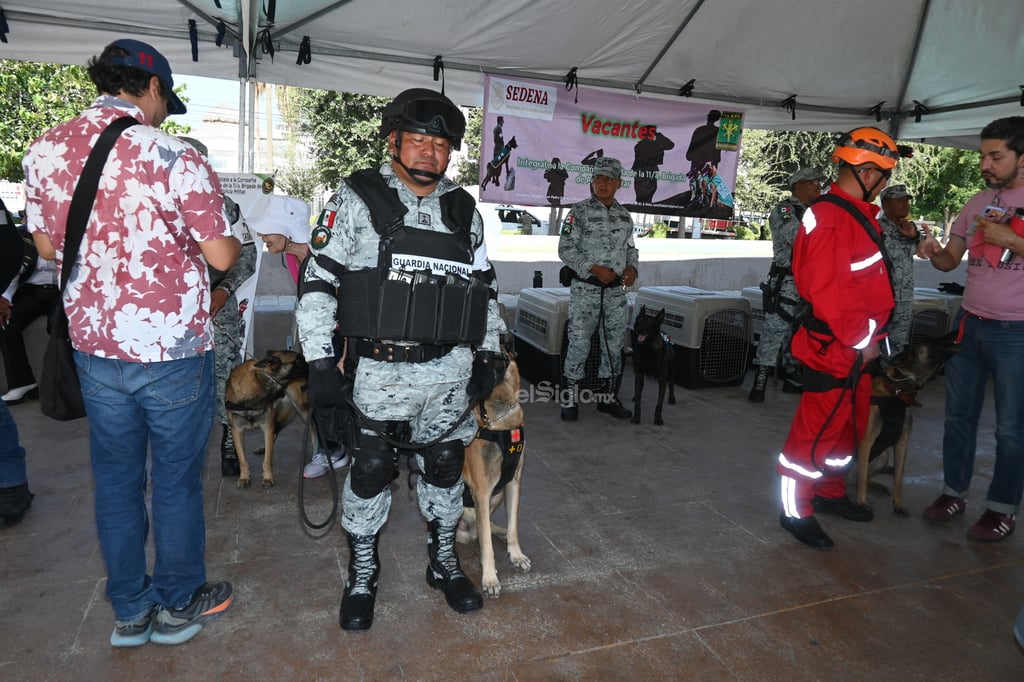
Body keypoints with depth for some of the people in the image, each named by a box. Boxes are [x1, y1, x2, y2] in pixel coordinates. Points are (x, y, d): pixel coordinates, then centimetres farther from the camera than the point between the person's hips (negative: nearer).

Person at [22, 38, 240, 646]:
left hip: (94, 346, 5)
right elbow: (221, 255, -14)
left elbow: (48, 247, 12)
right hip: (172, 350, -5)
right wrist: (235, 240, 8)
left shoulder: (44, 151, 1)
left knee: (116, 479, 17)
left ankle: (129, 611, 32)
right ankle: (178, 605, 30)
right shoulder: (171, 156, -17)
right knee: (176, 480, 12)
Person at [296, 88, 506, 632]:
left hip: (451, 372, 4)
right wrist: (322, 363, -11)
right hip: (379, 370, -3)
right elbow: (319, 282, -5)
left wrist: (488, 356, 10)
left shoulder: (464, 210, 10)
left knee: (445, 465, 14)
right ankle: (362, 575, 29)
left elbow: (486, 286, 16)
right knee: (370, 471, 7)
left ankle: (444, 562, 35)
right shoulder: (356, 200, -2)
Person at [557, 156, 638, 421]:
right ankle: (570, 400, 10)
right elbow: (565, 249, -8)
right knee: (579, 345, -2)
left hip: (616, 292, 5)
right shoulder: (580, 212, -4)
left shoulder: (625, 216, 11)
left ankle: (608, 397, 25)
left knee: (614, 346, 11)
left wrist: (631, 267, 0)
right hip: (585, 290, -5)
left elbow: (631, 248, 21)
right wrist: (594, 269, -17)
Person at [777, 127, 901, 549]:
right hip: (833, 350, -10)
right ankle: (796, 511, 14)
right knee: (818, 430, 0)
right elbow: (828, 293, -26)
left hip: (856, 348, 10)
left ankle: (830, 493, 38)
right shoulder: (831, 221, -20)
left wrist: (869, 337, 12)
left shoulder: (857, 214, 13)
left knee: (849, 425, 21)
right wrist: (861, 341, -17)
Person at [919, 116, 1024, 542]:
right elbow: (952, 260, 10)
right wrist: (934, 253, -11)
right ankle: (954, 492, 25)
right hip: (969, 325, 5)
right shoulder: (977, 203, 9)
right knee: (959, 414, 12)